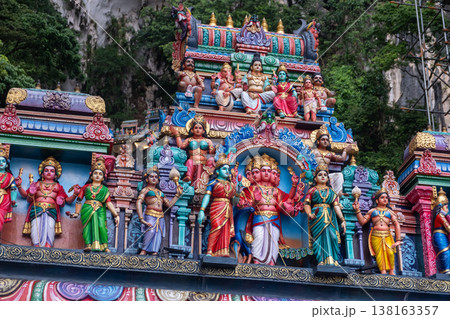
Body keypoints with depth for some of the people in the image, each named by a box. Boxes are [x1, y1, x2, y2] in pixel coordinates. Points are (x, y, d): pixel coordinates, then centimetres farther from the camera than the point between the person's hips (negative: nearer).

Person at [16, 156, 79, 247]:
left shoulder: (58, 186, 29)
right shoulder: (37, 184, 31)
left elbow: (68, 200, 20)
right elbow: (25, 195, 24)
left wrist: (75, 194, 2)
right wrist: (19, 186, 9)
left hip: (51, 209, -1)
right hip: (37, 208, 1)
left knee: (50, 226, -32)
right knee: (36, 225, -29)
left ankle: (48, 247, -49)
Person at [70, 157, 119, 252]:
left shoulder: (104, 189, 16)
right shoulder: (86, 187, 16)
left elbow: (108, 203, 9)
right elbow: (79, 200, 19)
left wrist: (115, 214, -1)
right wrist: (77, 213, 15)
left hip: (100, 210, -1)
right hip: (87, 210, 1)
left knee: (101, 226, -20)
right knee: (88, 226, -15)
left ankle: (104, 246, -19)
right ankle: (88, 244, -21)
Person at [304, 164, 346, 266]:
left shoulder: (331, 192, 20)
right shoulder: (312, 190, 13)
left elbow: (336, 206, 12)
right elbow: (307, 204, 2)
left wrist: (342, 220, 3)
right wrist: (310, 214, -17)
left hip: (329, 218, 2)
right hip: (317, 218, -2)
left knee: (332, 237, -14)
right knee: (320, 238, -13)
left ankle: (333, 261, -19)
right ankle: (321, 261, -16)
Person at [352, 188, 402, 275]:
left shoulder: (390, 212, 17)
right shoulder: (372, 211, 18)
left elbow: (396, 224, 8)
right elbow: (362, 222, 12)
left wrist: (398, 240, -2)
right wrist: (357, 210, 2)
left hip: (387, 236, 0)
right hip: (375, 236, 0)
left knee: (390, 252, -23)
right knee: (379, 253, -17)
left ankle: (391, 272, -18)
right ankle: (383, 272, -24)